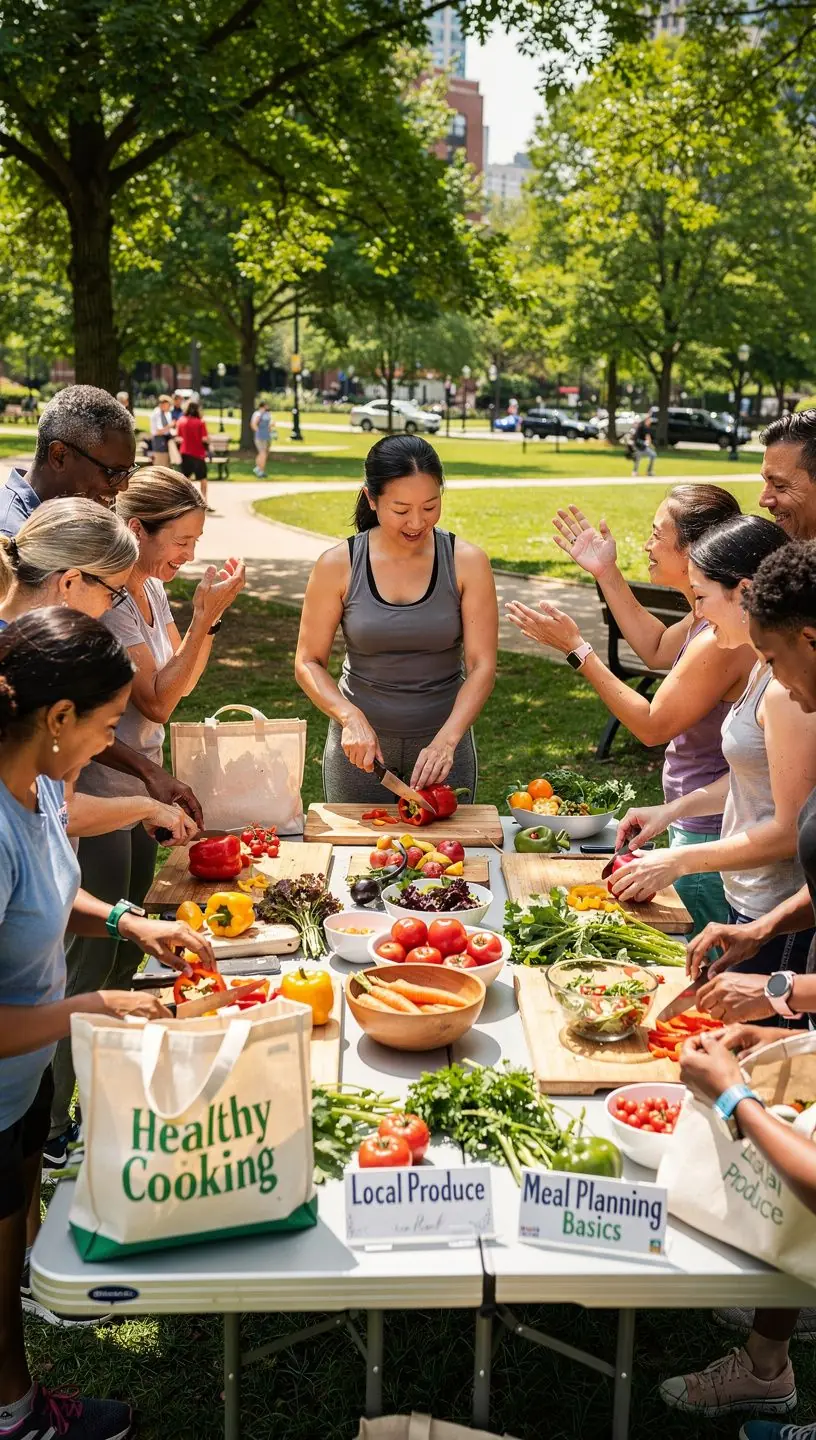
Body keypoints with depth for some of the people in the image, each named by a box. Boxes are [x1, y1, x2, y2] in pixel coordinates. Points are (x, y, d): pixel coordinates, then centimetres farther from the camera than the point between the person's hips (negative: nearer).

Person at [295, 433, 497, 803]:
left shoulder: (467, 563, -9)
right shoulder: (338, 566, -9)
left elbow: (482, 666, -12)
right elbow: (308, 663, -4)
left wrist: (446, 740, -25)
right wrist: (351, 717, -21)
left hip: (443, 737, 0)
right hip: (359, 740, 0)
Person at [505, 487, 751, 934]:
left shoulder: (722, 641, -27)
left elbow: (651, 725, -18)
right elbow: (658, 651, 22)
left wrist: (576, 648, -14)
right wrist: (606, 573, 15)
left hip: (710, 838, -10)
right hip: (696, 826, 10)